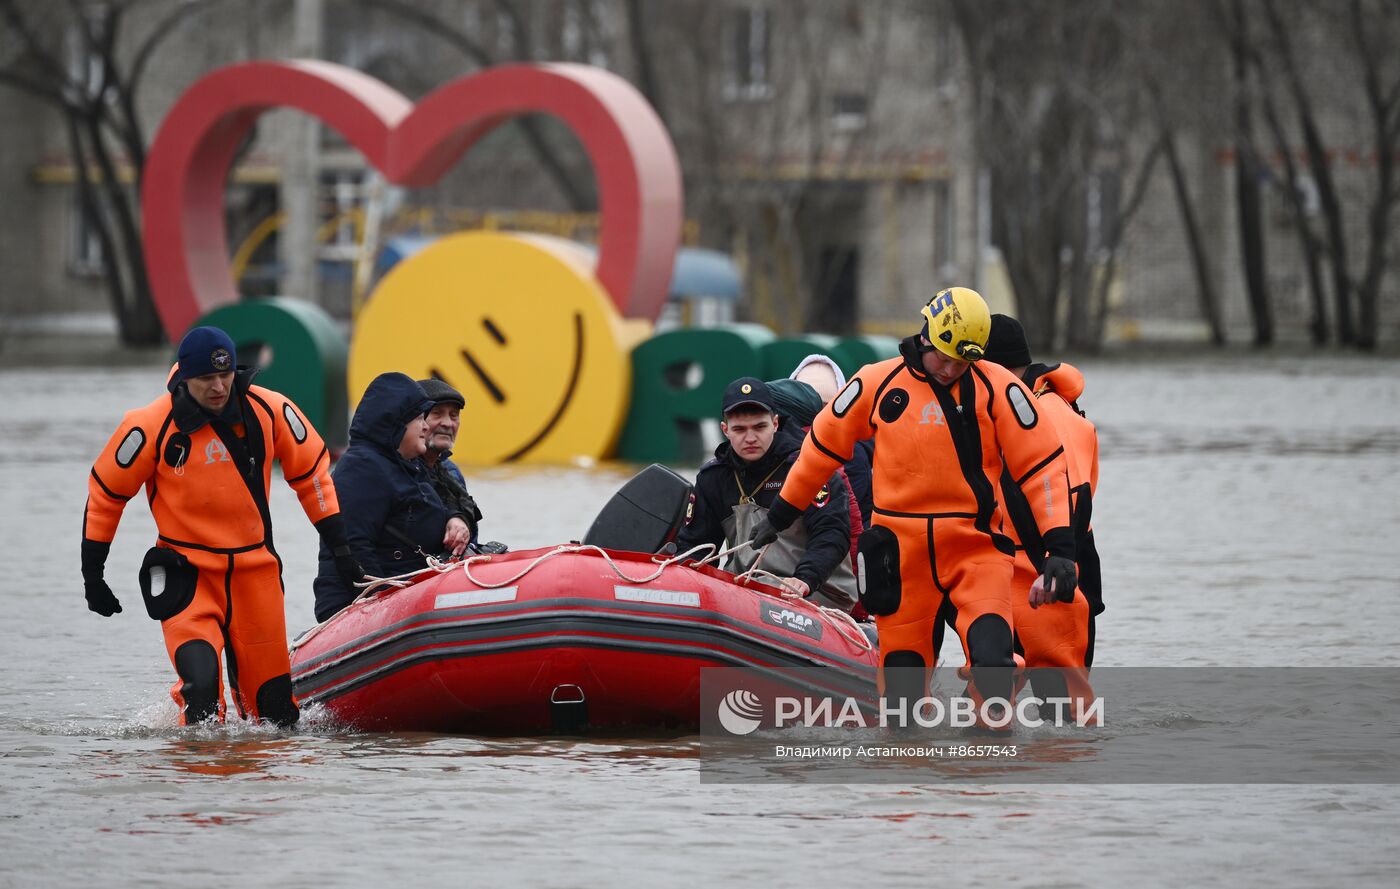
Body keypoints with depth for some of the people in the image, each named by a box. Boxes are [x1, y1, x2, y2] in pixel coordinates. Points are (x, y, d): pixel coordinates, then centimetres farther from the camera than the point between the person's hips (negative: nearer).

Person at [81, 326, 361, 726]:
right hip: (185, 572, -3)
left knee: (274, 702, 5)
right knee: (200, 682, -26)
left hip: (255, 570, 3)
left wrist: (338, 545, 12)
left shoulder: (270, 411, -5)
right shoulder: (152, 426, -13)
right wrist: (92, 574, 3)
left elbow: (310, 469, 11)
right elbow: (106, 492, 0)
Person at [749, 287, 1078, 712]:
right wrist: (780, 515, 22)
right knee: (901, 674, 7)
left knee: (991, 655, -22)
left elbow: (1042, 465, -3)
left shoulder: (996, 389, -3)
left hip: (975, 547, -2)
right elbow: (824, 446, 15)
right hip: (901, 552, 2)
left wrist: (1060, 545, -12)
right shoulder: (877, 385, 2)